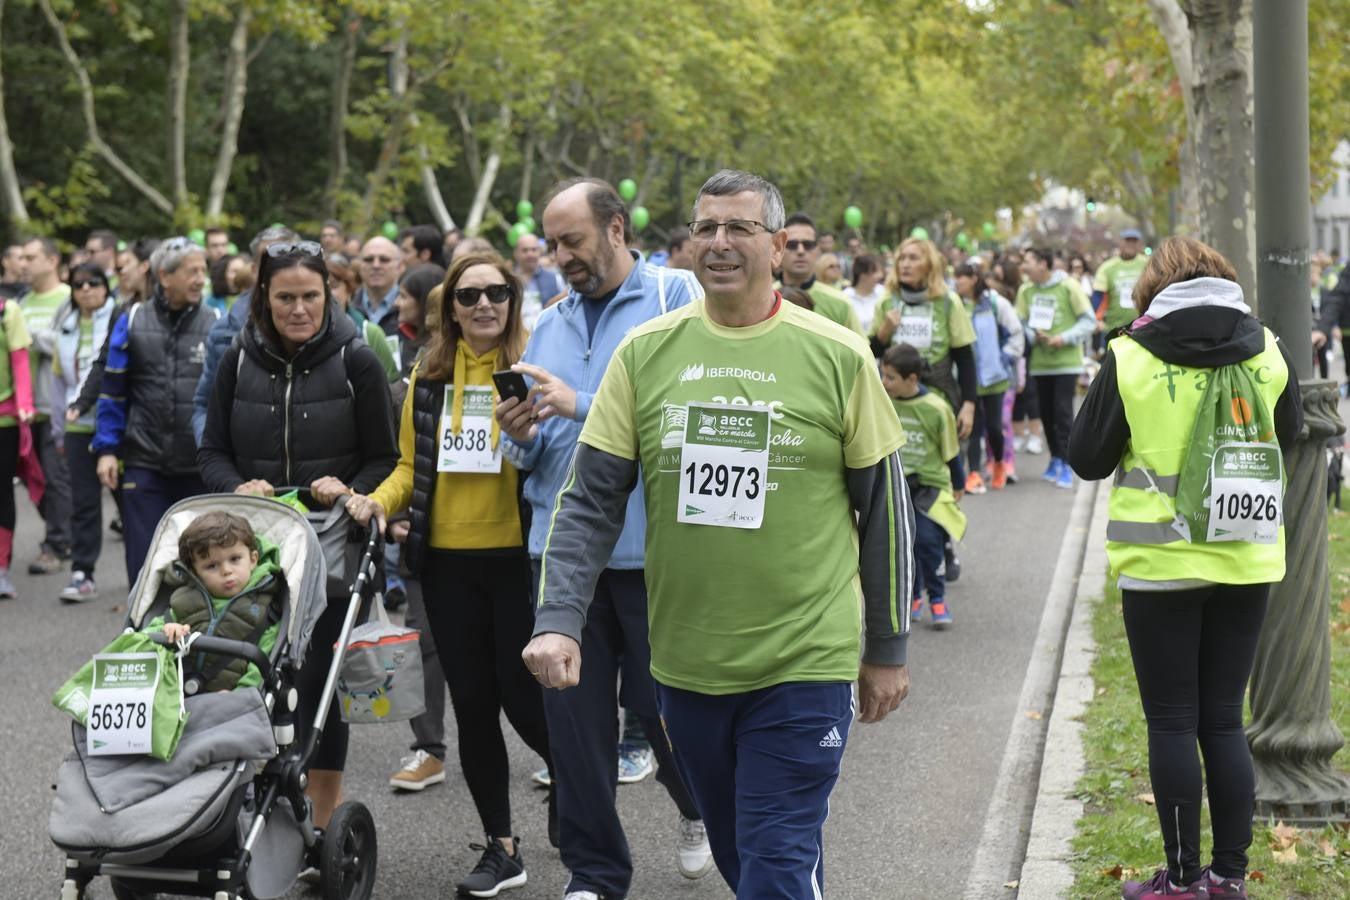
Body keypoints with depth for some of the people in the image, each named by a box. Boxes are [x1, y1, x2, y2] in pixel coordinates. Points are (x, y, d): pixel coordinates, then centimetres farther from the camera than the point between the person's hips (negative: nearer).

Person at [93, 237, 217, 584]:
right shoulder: (132, 323, 3)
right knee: (144, 564, 3)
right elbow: (113, 391, 7)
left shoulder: (217, 324, 2)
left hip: (200, 467, 0)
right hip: (144, 462, 0)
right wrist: (106, 450, 0)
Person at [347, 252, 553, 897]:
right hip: (447, 561, 4)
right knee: (472, 706, 8)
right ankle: (501, 847, 21)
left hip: (518, 557, -4)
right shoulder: (428, 377, 9)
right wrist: (380, 501, -3)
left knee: (523, 699, -1)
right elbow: (413, 464, 15)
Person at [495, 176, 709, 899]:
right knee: (574, 711, 5)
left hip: (652, 545, -5)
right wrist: (520, 435, -7)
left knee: (659, 699, 4)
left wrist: (581, 405, -18)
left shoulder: (675, 296, -3)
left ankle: (696, 809, 35)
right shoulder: (550, 324, 15)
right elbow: (530, 455, 17)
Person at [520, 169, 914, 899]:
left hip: (804, 665, -3)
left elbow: (884, 509, 3)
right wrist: (558, 620, -12)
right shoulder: (645, 353, 1)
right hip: (686, 663, 3)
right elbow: (590, 501, 1)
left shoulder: (838, 358, -4)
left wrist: (887, 649, 5)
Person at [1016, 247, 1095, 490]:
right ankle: (1055, 458, 25)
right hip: (1040, 362, 4)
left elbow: (1089, 321, -5)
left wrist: (1065, 338, -16)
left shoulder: (1068, 286, -7)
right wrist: (1034, 336, -11)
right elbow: (1020, 324, 10)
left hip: (1066, 361, -4)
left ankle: (1066, 465, -3)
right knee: (1046, 413, 9)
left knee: (1063, 412, -8)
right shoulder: (1026, 290, 4)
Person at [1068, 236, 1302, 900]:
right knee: (1224, 719, 12)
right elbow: (1287, 436, 18)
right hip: (1246, 564, 3)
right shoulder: (1267, 353, 0)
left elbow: (1086, 459, -1)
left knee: (1172, 722, 5)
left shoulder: (1131, 359, -10)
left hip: (1161, 565, -3)